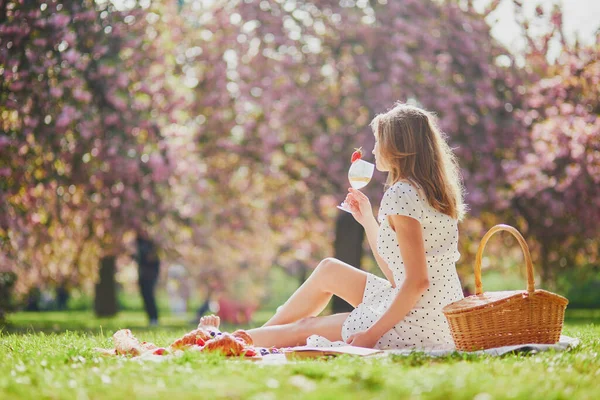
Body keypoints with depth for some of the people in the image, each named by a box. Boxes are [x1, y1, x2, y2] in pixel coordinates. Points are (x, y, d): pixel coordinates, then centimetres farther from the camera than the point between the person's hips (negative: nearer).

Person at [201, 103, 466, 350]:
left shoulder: (400, 195, -16)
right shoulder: (428, 191, 13)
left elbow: (417, 280, -22)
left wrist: (372, 334, -18)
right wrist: (367, 220, 16)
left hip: (418, 326, -9)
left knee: (305, 328, 7)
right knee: (328, 270, 21)